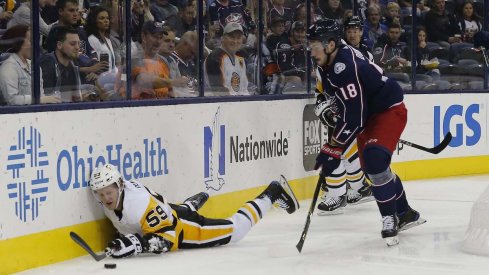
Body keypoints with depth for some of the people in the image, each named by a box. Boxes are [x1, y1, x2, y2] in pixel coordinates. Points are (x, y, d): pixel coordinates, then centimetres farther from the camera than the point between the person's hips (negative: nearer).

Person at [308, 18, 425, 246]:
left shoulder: (346, 68, -34)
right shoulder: (326, 62, -5)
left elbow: (353, 119, -34)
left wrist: (332, 150, -30)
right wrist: (329, 108, 5)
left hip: (389, 109, -10)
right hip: (367, 114, 10)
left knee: (375, 159, -29)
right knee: (371, 168, 14)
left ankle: (390, 219, -20)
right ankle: (405, 214, 31)